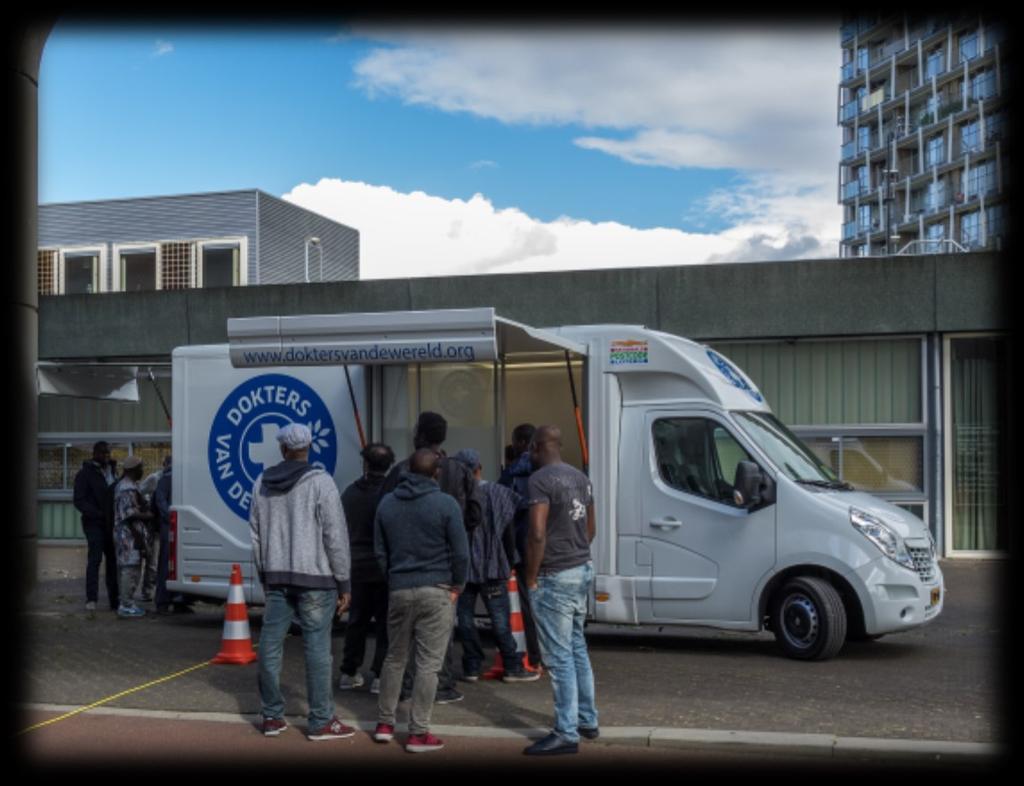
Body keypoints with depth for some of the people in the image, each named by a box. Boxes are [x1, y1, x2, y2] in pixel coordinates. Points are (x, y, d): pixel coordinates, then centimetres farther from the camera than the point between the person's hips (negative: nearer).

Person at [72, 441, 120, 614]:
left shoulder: (112, 470, 16)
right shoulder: (85, 473, -3)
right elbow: (79, 500, -8)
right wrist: (97, 514, -18)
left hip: (111, 523, 6)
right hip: (94, 523, -5)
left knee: (113, 560, 6)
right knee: (95, 558, -15)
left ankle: (114, 601, 11)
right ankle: (91, 599, -19)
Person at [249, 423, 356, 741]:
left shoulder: (262, 484, 8)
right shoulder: (320, 482, -9)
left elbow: (256, 534, 14)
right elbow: (335, 536, -9)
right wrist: (344, 583, -3)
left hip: (275, 576, 5)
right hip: (314, 576, -5)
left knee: (271, 644, 9)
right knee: (317, 647, -2)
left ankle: (272, 717, 17)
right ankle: (321, 722, 2)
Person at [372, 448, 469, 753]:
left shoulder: (387, 503, 6)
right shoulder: (446, 504, -8)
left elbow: (380, 550, 10)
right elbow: (461, 552, -7)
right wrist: (457, 587, 5)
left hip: (398, 591, 4)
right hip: (436, 591, -4)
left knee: (395, 658, 17)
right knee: (428, 664, 0)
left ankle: (384, 723, 22)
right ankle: (418, 733, 3)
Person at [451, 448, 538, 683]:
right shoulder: (498, 494, -4)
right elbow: (509, 532, 2)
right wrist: (509, 563, 14)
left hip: (462, 567, 0)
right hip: (491, 566, 0)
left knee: (465, 618, 10)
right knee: (500, 619, 6)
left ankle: (472, 668, 13)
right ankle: (512, 667, 10)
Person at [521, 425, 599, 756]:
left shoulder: (541, 479, -15)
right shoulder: (580, 477, 12)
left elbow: (537, 534, -22)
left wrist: (531, 577, -13)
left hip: (555, 578, -9)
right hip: (582, 570, 9)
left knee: (560, 657, -4)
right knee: (577, 648, 18)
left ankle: (566, 734, 0)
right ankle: (587, 720, 27)